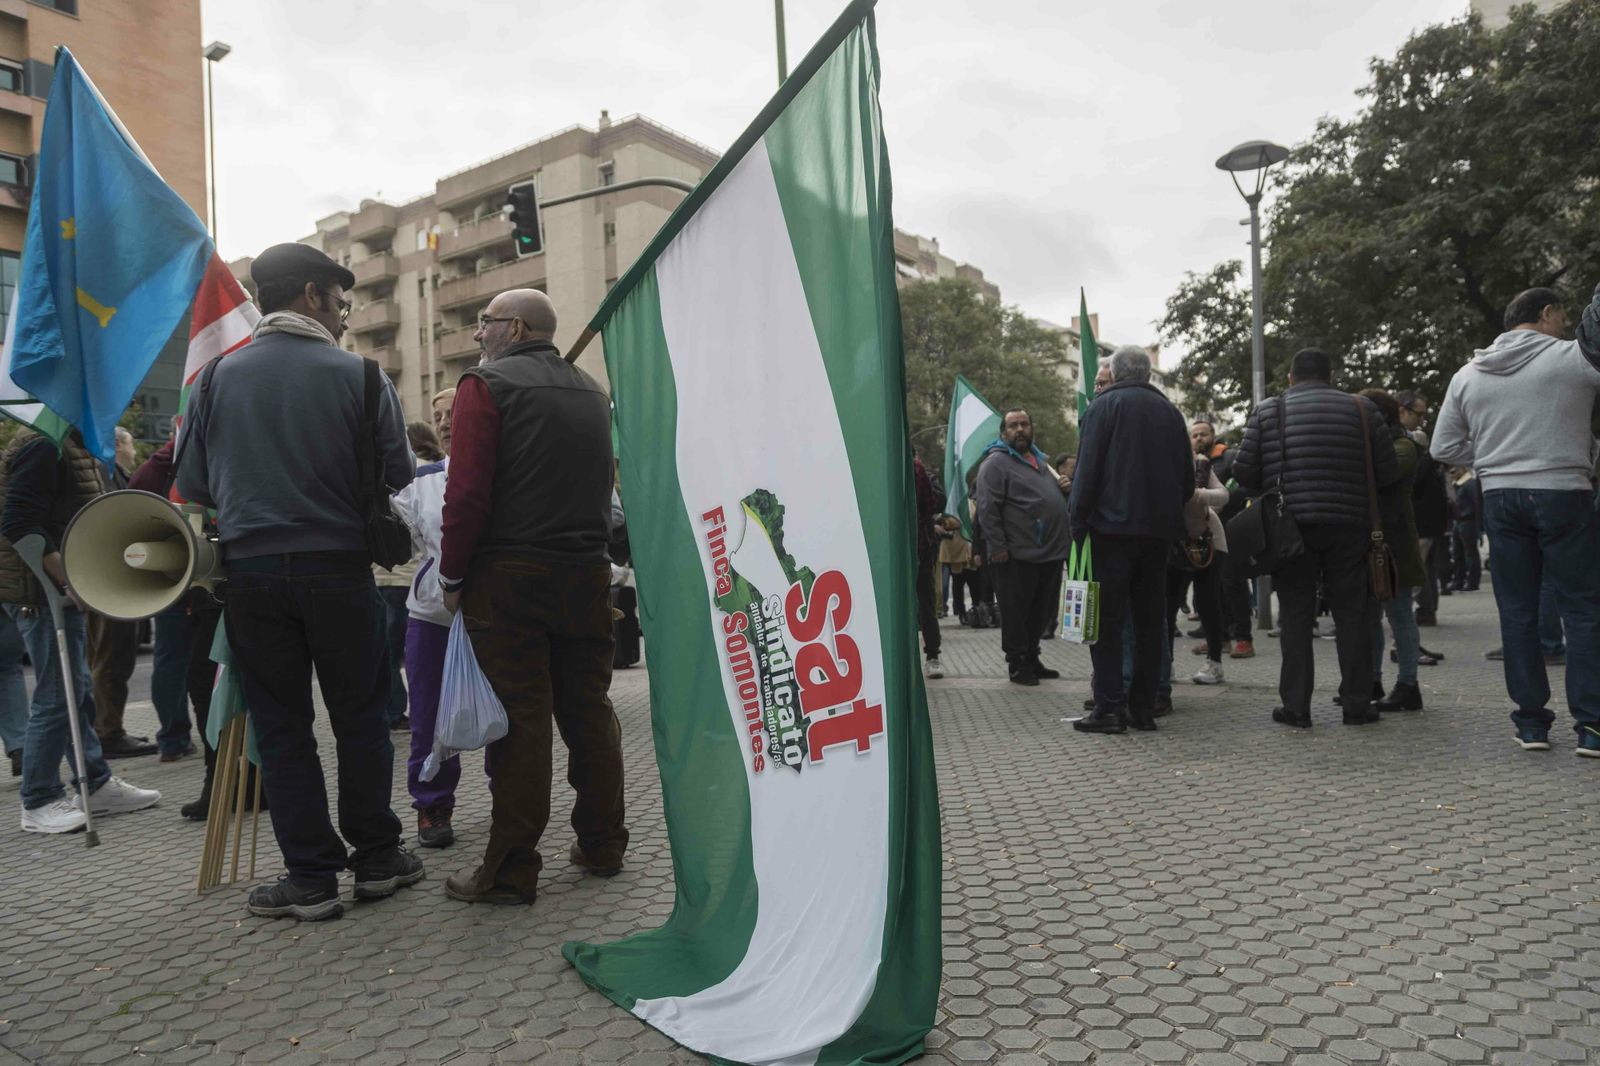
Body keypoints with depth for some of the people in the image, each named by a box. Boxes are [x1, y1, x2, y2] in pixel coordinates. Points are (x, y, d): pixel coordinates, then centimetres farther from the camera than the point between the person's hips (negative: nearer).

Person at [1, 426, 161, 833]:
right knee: (57, 696, -4)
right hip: (42, 591, -10)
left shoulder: (76, 450, 16)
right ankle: (38, 804, 6)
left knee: (79, 691, 15)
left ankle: (95, 785, 24)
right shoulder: (43, 446, -15)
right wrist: (67, 579, -25)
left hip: (66, 588, 10)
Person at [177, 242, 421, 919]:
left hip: (250, 571, 2)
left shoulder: (216, 377, 1)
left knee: (281, 725, 9)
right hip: (338, 566, -1)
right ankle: (377, 857, 20)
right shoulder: (358, 376, -6)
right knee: (360, 717, 11)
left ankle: (311, 876, 12)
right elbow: (399, 477, -3)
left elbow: (192, 486, 5)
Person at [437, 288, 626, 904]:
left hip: (510, 576, -6)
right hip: (587, 575, 6)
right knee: (588, 710, 12)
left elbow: (468, 490, -13)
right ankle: (602, 846, 22)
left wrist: (452, 577, -6)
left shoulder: (487, 385, -5)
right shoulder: (591, 391, 15)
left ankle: (511, 871, 5)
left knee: (518, 718, -2)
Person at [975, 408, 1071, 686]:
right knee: (1016, 612, 0)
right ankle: (1018, 665, 11)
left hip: (1051, 553, 8)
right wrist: (997, 547, -18)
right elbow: (987, 509, -14)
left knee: (1041, 611, 15)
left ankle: (1032, 659, 28)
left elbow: (1057, 499, 33)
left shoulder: (1041, 460, 20)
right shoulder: (996, 462, -6)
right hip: (1017, 556, -8)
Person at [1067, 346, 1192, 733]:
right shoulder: (1169, 411, 15)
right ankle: (1144, 707, 12)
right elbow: (1188, 478, 16)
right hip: (1160, 528, 5)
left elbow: (1087, 471, -9)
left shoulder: (1104, 406, -1)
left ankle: (1109, 707, -7)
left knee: (1106, 618, -3)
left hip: (1113, 524, -5)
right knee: (1150, 618, 9)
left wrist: (1078, 523, -7)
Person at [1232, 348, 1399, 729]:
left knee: (1295, 615, 4)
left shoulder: (1267, 412, 2)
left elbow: (1243, 472, -2)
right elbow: (1389, 472, 3)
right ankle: (1357, 704, 12)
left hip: (1292, 526, -1)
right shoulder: (1361, 408, 5)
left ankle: (1296, 706, 4)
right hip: (1349, 526, 1)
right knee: (1352, 613, 9)